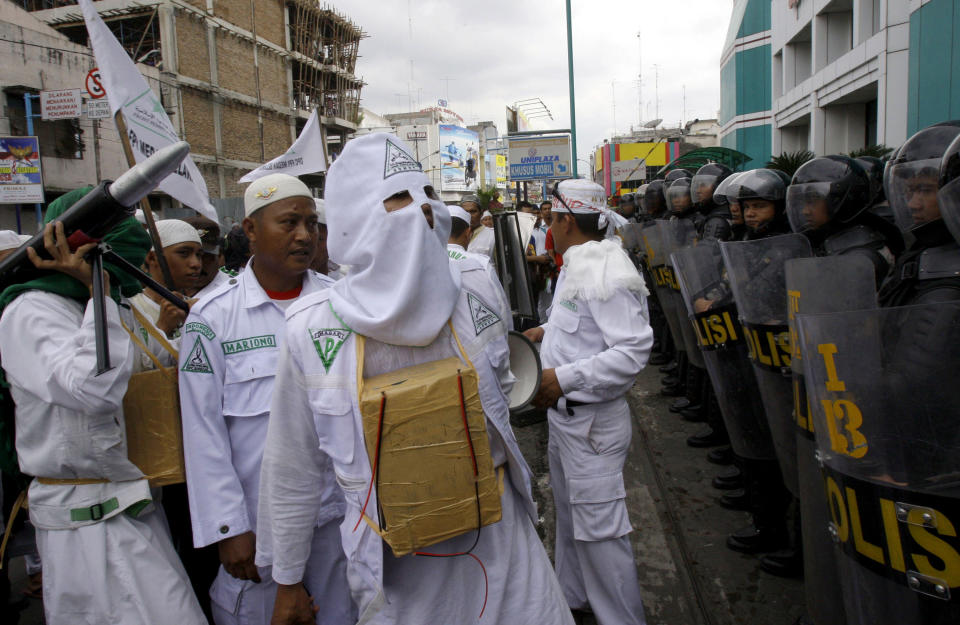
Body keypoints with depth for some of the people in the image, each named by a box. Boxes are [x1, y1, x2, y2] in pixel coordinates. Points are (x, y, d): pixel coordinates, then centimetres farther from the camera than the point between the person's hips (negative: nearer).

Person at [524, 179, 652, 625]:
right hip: (564, 413, 11)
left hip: (592, 420, -11)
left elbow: (633, 350, -29)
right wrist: (547, 331, 13)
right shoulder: (575, 266, 11)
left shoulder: (605, 274, -22)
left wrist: (563, 378, -31)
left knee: (599, 527, 0)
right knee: (569, 513, 24)